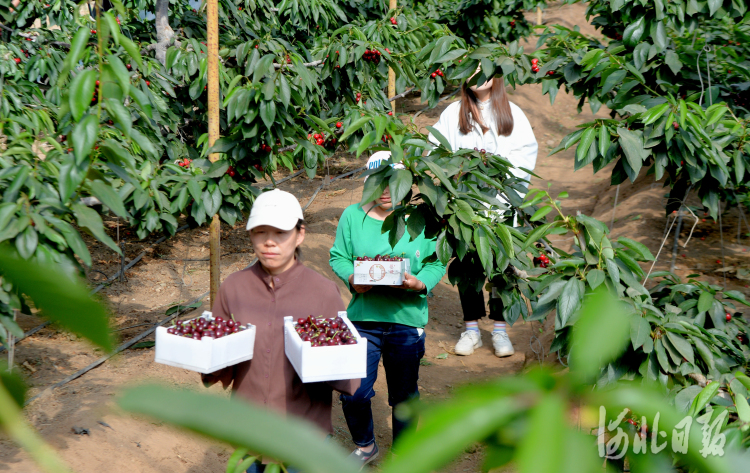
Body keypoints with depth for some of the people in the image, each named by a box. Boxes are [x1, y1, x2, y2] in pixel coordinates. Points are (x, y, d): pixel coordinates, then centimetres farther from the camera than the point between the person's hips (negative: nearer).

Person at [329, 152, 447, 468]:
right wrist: (352, 279, -15)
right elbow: (338, 256, 5)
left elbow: (436, 262, 1)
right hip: (363, 317, 0)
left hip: (407, 319, 0)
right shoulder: (352, 216, 3)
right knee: (353, 392, -4)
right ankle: (365, 446, 26)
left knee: (404, 395, 14)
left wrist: (420, 283, -18)